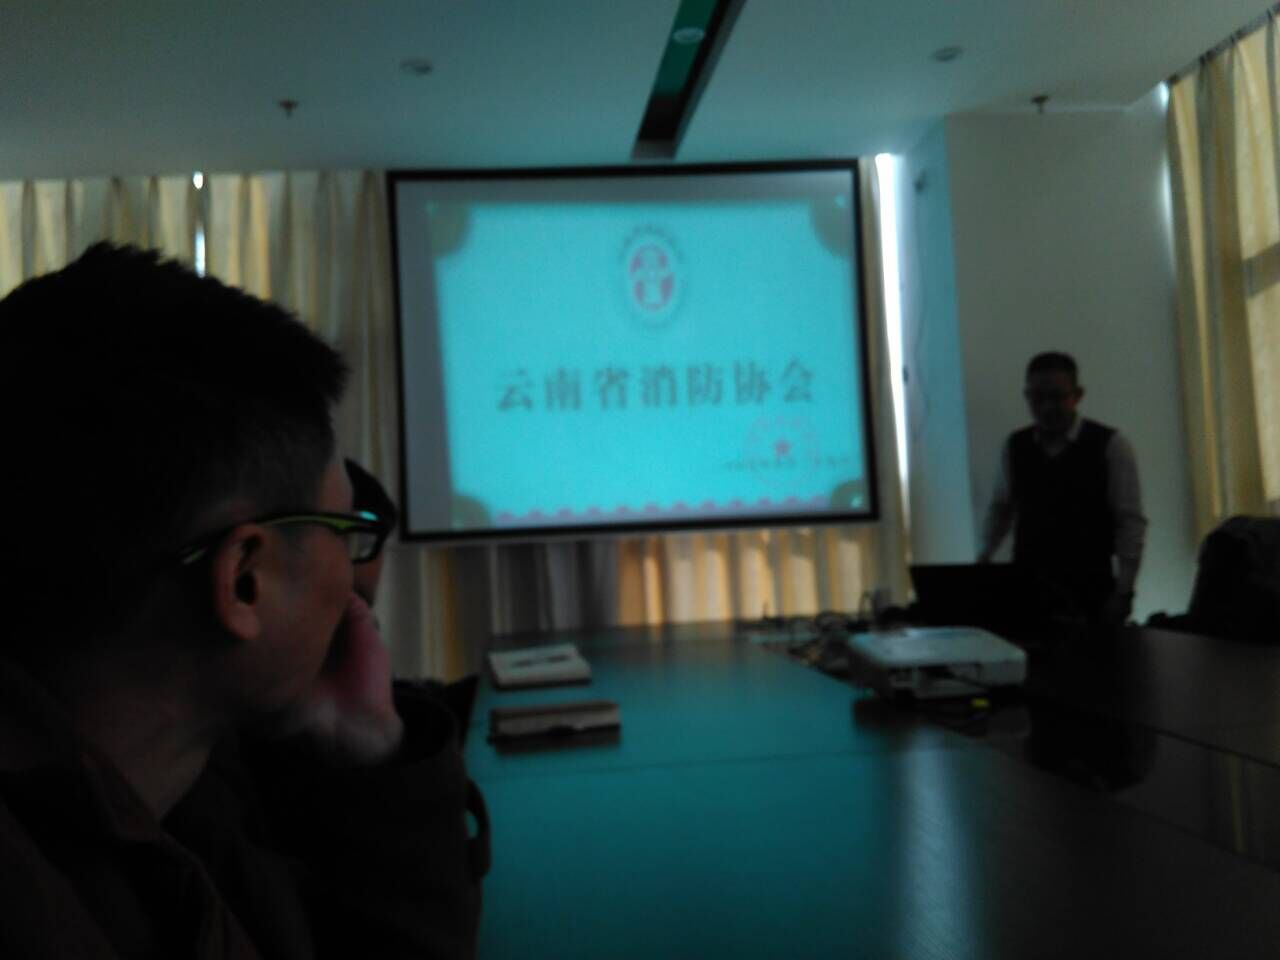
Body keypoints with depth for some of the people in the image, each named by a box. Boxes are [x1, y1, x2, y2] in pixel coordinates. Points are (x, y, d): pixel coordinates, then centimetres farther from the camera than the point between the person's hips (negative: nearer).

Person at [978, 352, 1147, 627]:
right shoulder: (1015, 446, 8)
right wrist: (983, 559, 2)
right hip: (1026, 587, 3)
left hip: (1090, 592, -2)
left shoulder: (1110, 446, -3)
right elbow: (1001, 507, 16)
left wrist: (1122, 593, -10)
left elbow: (1130, 522, -4)